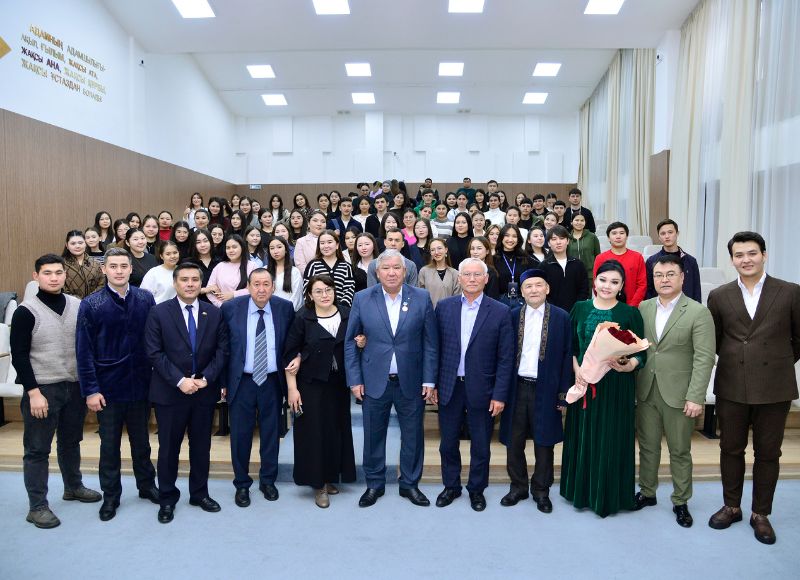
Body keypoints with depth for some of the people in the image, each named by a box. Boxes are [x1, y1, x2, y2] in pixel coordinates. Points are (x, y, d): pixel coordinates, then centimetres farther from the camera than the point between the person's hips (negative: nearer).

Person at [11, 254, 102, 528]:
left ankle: (73, 487, 38)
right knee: (37, 449, 5)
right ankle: (37, 506, 16)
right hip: (42, 389, -4)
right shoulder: (26, 311, -10)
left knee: (71, 441, 20)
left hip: (75, 386, 5)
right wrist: (33, 392, -15)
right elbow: (19, 356, -10)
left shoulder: (78, 306, 1)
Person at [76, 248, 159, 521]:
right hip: (108, 386, -1)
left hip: (140, 384, 2)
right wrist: (90, 389, -10)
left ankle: (147, 485, 35)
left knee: (141, 439, 17)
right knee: (109, 444, 12)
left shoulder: (145, 299, -3)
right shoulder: (91, 304, -8)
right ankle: (110, 496, 29)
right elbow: (84, 350, -8)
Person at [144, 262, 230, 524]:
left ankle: (200, 494, 30)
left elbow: (222, 350, 1)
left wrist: (206, 378, -12)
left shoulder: (214, 314, 3)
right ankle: (167, 498, 26)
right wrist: (179, 380, -17)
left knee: (202, 445, 13)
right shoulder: (159, 313, -4)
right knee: (169, 447, 9)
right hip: (170, 392, -2)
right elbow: (154, 352, -9)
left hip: (205, 391, 2)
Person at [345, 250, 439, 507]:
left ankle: (410, 484, 30)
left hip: (411, 381, 0)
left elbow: (430, 342, 0)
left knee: (413, 435, 11)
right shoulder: (362, 299, -1)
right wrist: (354, 380, -2)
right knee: (373, 436, 10)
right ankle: (374, 484, 30)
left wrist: (429, 380, -3)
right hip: (374, 381, 0)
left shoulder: (421, 298, -2)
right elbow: (350, 341, 2)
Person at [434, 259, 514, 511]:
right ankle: (451, 486, 34)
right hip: (449, 387, 2)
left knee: (480, 445, 12)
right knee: (448, 442, 14)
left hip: (481, 389, -2)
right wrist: (433, 383, 2)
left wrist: (500, 395, -8)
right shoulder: (444, 307, 1)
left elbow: (505, 358, -5)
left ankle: (477, 488, 32)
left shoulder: (500, 312, -6)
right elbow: (436, 348, 4)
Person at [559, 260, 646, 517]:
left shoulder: (631, 313, -4)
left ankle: (609, 495, 22)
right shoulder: (580, 308, 4)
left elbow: (641, 352, -2)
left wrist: (628, 366, -22)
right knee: (583, 437, 10)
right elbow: (571, 345, 8)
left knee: (612, 439, 5)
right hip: (584, 382, 3)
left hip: (616, 386, -2)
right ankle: (582, 490, 27)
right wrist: (576, 369, -7)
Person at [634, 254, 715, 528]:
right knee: (647, 446, 15)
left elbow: (704, 358, -11)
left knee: (680, 451, 10)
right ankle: (647, 492, 32)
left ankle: (680, 502, 27)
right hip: (645, 393, 4)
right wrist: (633, 385, 1)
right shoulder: (643, 308, 5)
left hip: (678, 395, -3)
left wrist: (696, 397, -16)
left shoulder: (699, 312, -7)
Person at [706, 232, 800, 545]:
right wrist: (734, 361, 10)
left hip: (774, 388, -1)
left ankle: (760, 514, 26)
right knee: (731, 449, 12)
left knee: (767, 453, 10)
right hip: (731, 387, 1)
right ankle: (731, 506, 29)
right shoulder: (719, 296, 2)